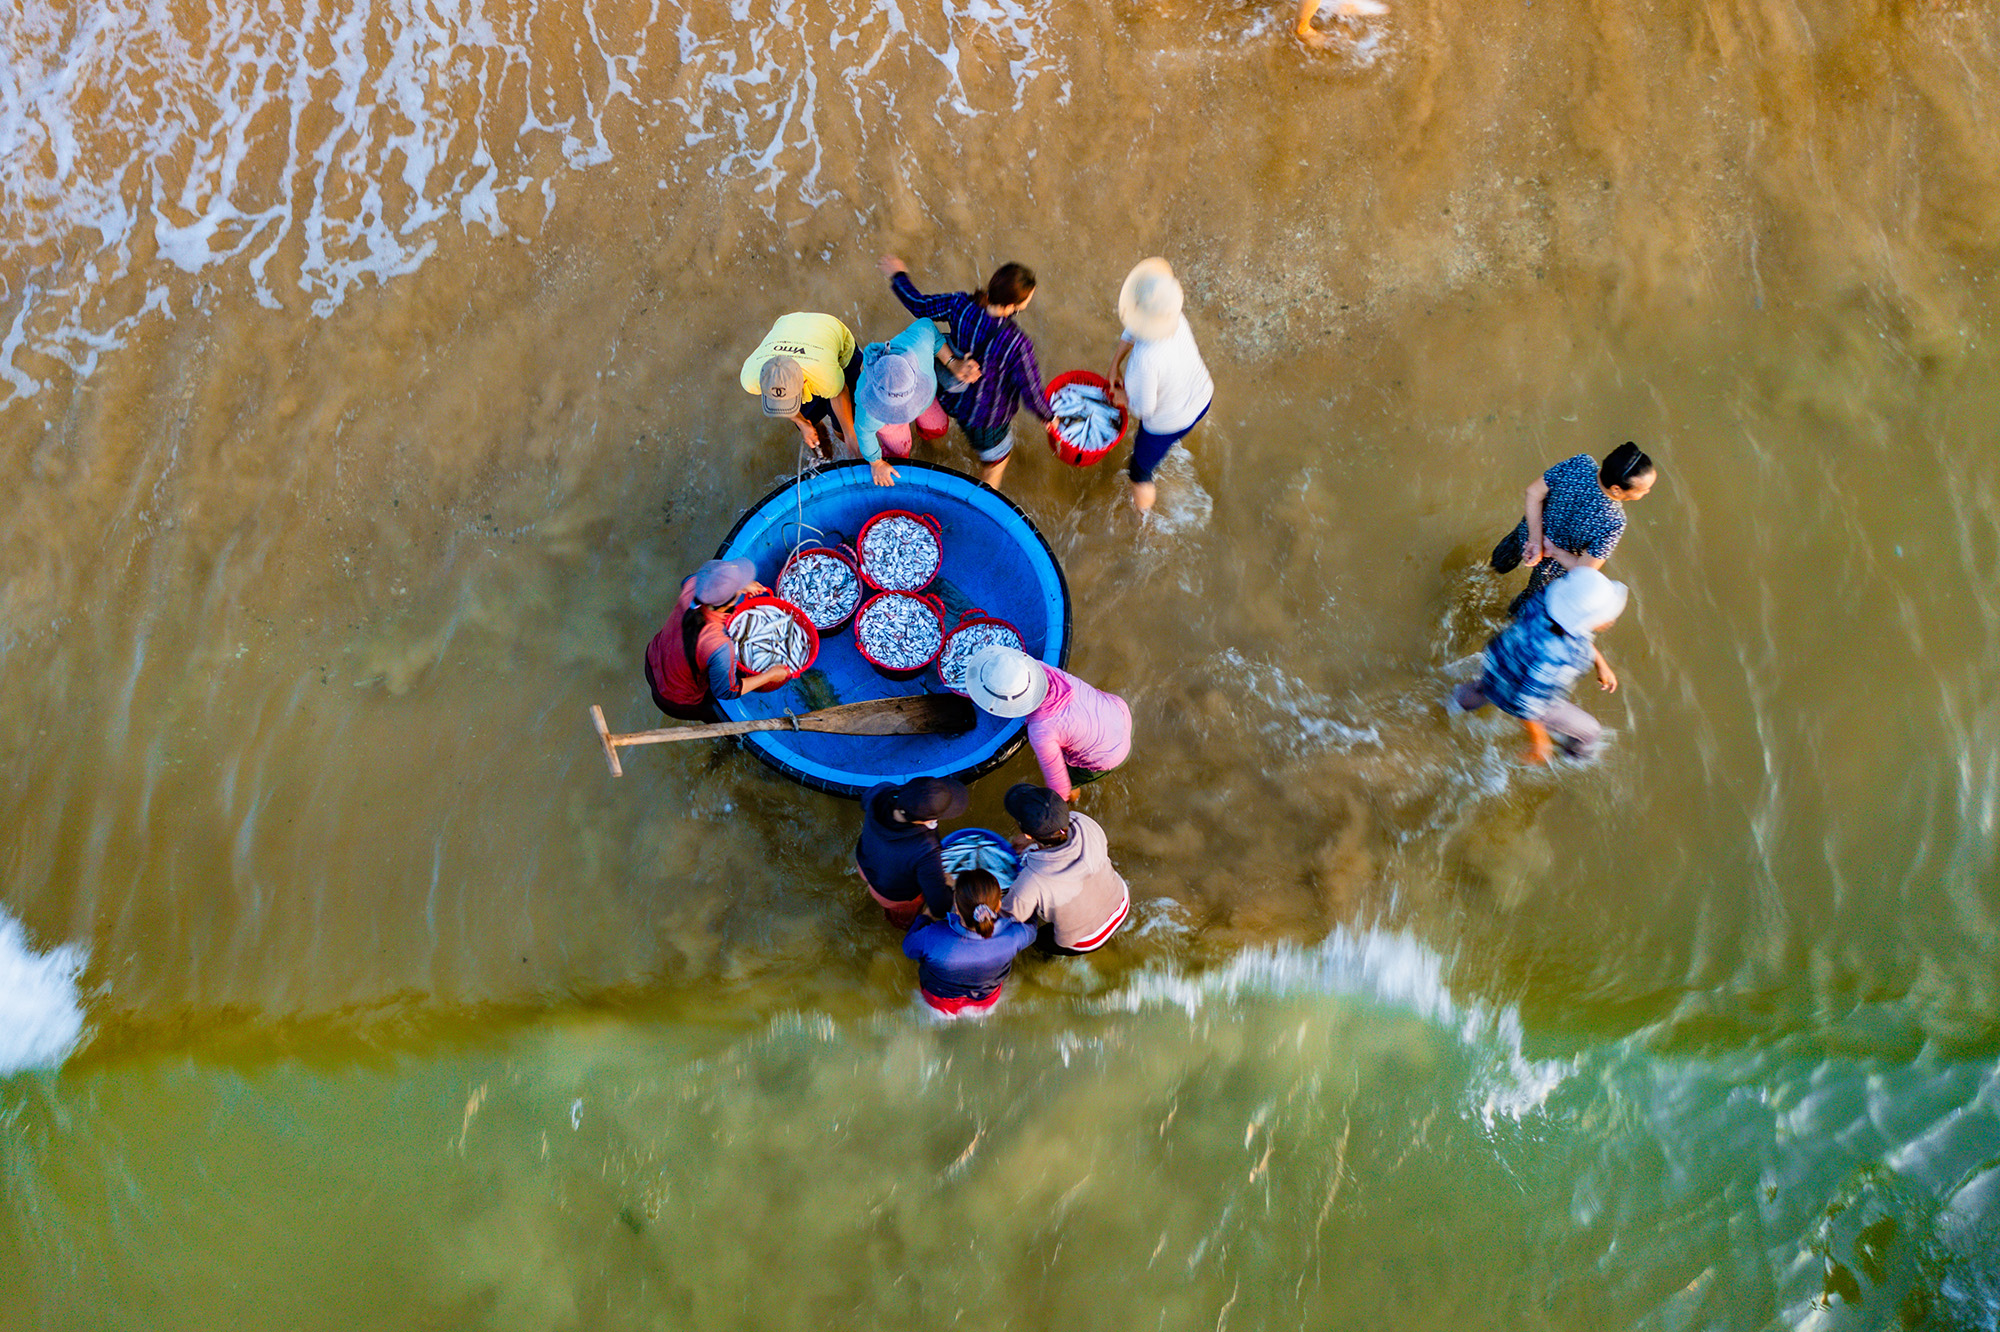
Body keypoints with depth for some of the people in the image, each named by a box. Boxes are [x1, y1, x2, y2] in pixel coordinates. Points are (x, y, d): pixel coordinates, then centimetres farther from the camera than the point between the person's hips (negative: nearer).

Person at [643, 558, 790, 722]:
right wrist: (770, 675, -13)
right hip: (679, 704, -6)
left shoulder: (692, 588, -28)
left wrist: (740, 585, 2)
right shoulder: (720, 647, -44)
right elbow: (727, 692, -24)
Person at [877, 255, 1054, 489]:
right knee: (995, 465, 27)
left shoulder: (962, 305, -26)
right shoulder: (1016, 344, -39)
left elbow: (920, 305, -7)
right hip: (986, 417, -4)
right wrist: (1049, 416, -2)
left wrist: (898, 276, 13)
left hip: (954, 399, 5)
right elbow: (1032, 395, -25)